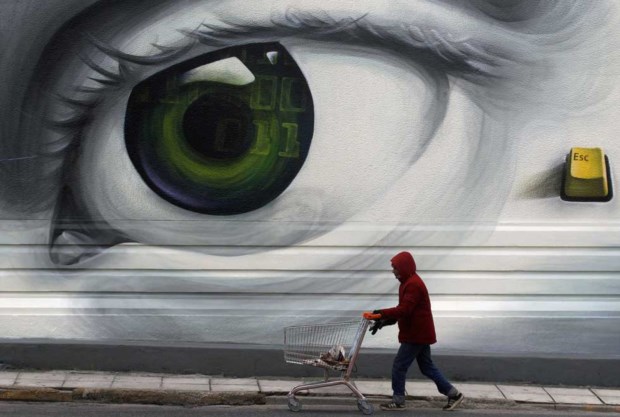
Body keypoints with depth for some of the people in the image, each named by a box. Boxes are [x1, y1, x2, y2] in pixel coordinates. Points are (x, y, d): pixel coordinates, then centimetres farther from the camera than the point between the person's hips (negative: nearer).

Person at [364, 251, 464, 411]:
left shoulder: (413, 285, -20)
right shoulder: (409, 282, 14)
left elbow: (404, 310, -28)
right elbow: (403, 308, 16)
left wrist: (382, 313, -24)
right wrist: (386, 320, 5)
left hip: (417, 335, -11)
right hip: (420, 333, 11)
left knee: (399, 366, -3)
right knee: (427, 367, 15)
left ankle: (398, 401, 6)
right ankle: (454, 394, 18)